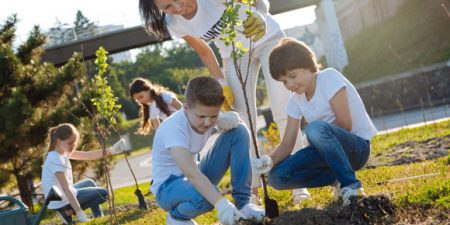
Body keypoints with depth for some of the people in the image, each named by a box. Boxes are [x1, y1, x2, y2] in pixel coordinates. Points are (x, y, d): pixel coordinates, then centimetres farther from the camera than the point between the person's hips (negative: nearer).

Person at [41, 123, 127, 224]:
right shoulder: (56, 160, -26)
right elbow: (66, 189, -30)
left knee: (89, 183, 31)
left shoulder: (63, 151, 2)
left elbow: (87, 156, 5)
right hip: (62, 201, -9)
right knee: (103, 193, 4)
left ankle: (99, 218, 28)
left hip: (60, 197, 9)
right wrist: (80, 214, -32)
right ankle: (69, 212, 2)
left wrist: (111, 150, -4)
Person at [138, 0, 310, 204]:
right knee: (243, 121, -6)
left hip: (268, 39, -3)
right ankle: (252, 189, 1)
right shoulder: (174, 24, -19)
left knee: (283, 112, -11)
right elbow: (203, 51, -1)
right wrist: (222, 84, -7)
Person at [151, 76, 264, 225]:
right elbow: (191, 173, -43)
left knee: (238, 131, -11)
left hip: (196, 178, 7)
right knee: (203, 197, -42)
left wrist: (229, 118, -21)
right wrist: (221, 204, -55)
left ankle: (242, 202, -6)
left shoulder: (207, 114, -10)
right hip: (169, 186, -7)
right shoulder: (173, 128, -32)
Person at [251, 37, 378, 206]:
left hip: (358, 146, -7)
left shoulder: (329, 77, -13)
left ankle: (351, 186, -23)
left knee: (315, 128, -38)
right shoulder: (295, 100, 6)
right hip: (329, 149, 7)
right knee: (277, 176, -13)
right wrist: (270, 160, -20)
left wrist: (318, 134, -8)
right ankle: (337, 179, 3)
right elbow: (286, 144, 0)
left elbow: (345, 124, -20)